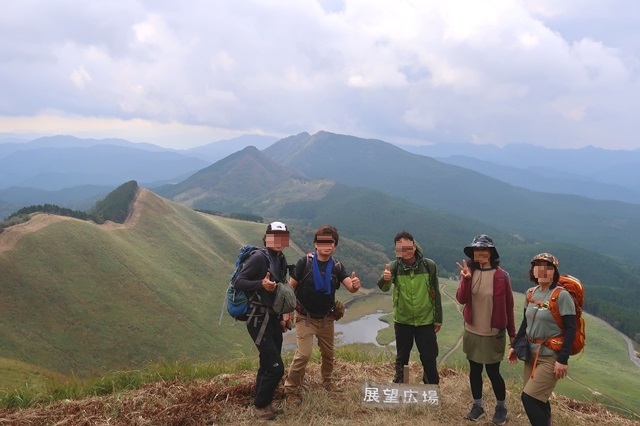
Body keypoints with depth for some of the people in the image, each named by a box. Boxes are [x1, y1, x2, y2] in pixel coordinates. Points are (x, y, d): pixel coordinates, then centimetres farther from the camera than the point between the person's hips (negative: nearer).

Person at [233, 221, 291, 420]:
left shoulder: (281, 260, 10)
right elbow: (238, 282, -19)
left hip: (273, 319, 8)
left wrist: (281, 318, 20)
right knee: (276, 367, -7)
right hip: (259, 320, -8)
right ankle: (260, 405, 13)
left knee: (267, 365, 15)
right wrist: (261, 284, -34)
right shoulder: (258, 258, -16)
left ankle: (264, 401, 31)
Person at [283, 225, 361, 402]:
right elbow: (290, 287, -12)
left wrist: (355, 285, -42)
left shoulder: (337, 266, -8)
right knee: (303, 354, -14)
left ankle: (327, 380, 44)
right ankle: (291, 389, 3)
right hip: (305, 317, -4)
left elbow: (350, 288, -19)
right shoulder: (305, 262, -17)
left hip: (326, 318, 4)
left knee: (328, 353, 19)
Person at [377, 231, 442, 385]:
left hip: (426, 321, 0)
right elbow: (384, 287, -28)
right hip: (402, 321, 0)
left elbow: (435, 294, -1)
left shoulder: (429, 265, -10)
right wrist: (384, 279, -51)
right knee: (402, 358, 14)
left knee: (429, 358, 10)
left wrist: (438, 319, 2)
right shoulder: (394, 266, -11)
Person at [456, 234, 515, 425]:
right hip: (472, 332, 3)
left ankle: (501, 407, 28)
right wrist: (466, 279, -30)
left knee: (493, 372, 5)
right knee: (475, 370, 14)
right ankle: (477, 405, 32)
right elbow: (461, 299, -13)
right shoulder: (469, 272, -3)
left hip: (494, 333, -3)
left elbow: (509, 306, -4)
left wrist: (512, 333, 0)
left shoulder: (501, 276, -11)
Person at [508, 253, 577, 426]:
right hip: (531, 353, 6)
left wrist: (563, 360, -20)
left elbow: (570, 329, -16)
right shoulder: (532, 293, 5)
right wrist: (515, 345, 12)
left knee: (529, 398, -11)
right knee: (538, 400, 14)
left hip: (551, 357, -6)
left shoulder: (562, 295, -15)